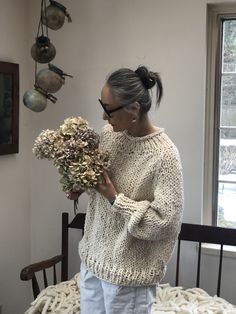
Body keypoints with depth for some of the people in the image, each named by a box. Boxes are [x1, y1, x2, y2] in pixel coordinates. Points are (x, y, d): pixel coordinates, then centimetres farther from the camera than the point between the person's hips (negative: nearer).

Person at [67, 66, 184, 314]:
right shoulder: (109, 133, -3)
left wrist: (115, 198, -23)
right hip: (93, 256, 7)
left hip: (128, 271, -6)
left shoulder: (164, 155, -23)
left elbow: (165, 222, -22)